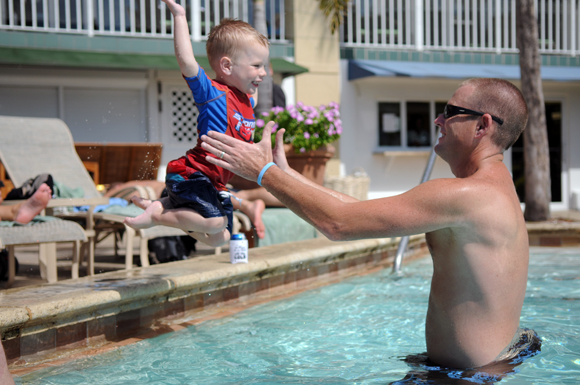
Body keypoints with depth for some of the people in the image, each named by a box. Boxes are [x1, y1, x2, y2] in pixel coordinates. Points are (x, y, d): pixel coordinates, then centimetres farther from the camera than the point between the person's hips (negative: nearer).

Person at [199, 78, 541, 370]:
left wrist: (264, 171, -11)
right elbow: (363, 210, 10)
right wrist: (286, 174, 9)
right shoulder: (495, 187, 11)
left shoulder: (467, 195, -24)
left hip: (475, 371, -10)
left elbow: (337, 222, -23)